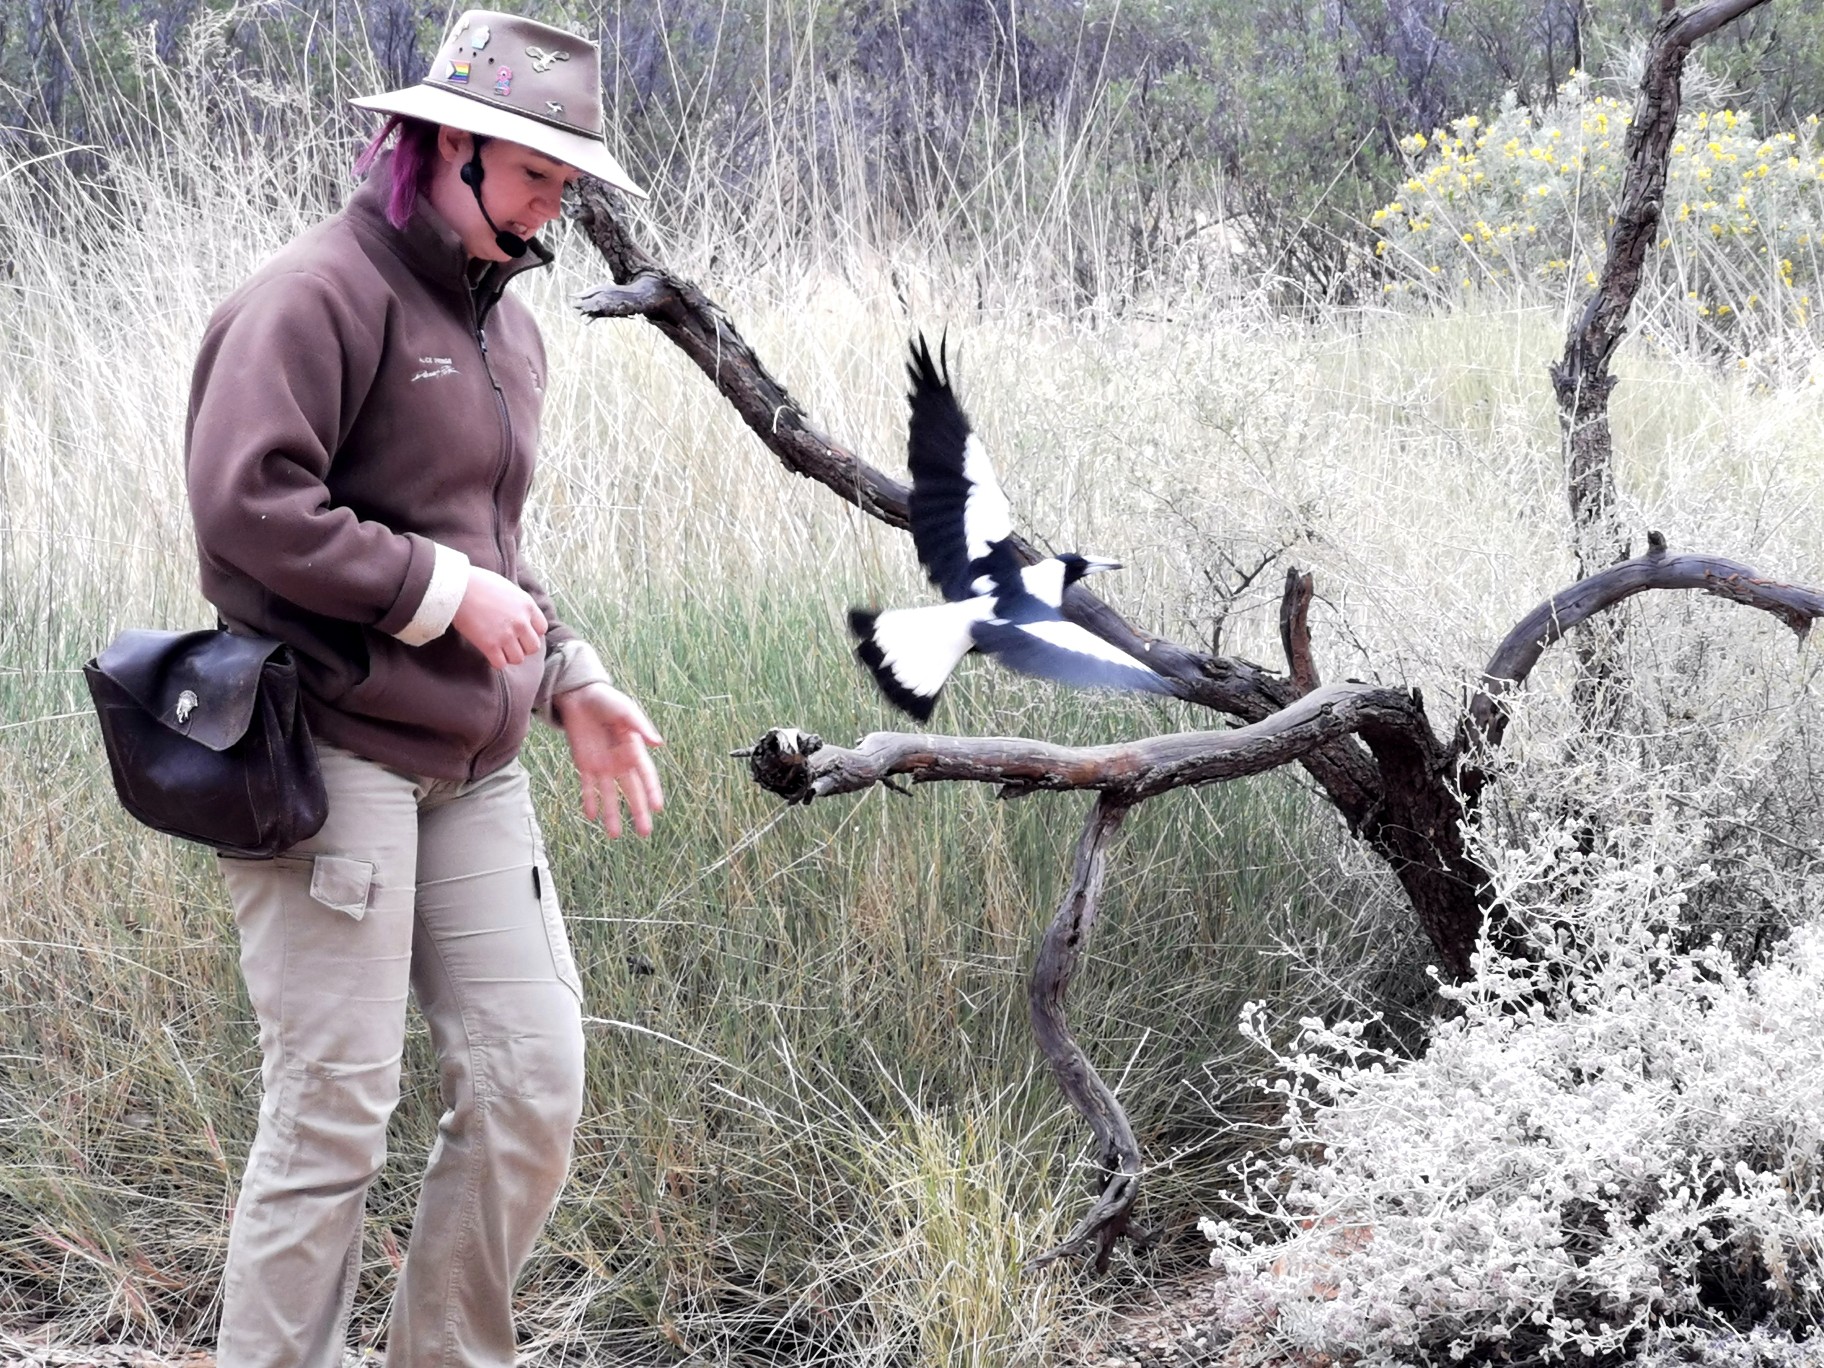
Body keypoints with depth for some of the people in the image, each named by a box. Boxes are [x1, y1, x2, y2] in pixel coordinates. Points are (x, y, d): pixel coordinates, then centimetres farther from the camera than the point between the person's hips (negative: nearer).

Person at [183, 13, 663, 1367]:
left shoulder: (508, 329, 20)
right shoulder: (320, 295, -10)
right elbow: (247, 505, -21)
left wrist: (573, 681, 16)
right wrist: (444, 590, -15)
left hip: (473, 771, 9)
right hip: (330, 758, -9)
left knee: (531, 1083, 5)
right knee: (335, 1110, -7)